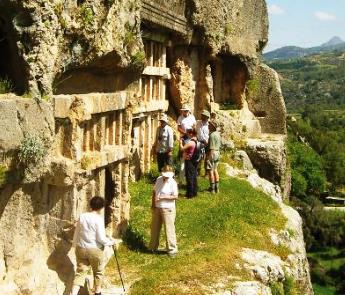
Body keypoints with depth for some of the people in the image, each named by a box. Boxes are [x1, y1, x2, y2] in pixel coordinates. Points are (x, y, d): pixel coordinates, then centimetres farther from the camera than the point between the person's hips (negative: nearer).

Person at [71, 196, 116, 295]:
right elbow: (101, 238, -16)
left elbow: (76, 233, 9)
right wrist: (111, 242, 1)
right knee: (98, 272, 16)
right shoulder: (99, 219, -14)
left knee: (80, 272, 7)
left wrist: (76, 245, 21)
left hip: (81, 248, 5)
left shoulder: (82, 216, 2)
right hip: (95, 250, -4)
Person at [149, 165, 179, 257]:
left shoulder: (172, 183, -14)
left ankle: (172, 249, 5)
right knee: (154, 228, 17)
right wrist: (153, 203, 4)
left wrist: (162, 197, -23)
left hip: (167, 209, -7)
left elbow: (175, 196, -18)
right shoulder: (158, 179, 4)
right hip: (157, 208, 7)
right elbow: (154, 191, 12)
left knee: (169, 229, -5)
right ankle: (153, 247, 33)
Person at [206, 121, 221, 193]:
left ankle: (212, 188, 2)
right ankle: (217, 187, 21)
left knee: (211, 171, -2)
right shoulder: (218, 134, 10)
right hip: (217, 152, 9)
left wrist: (208, 156, -20)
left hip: (212, 153, -9)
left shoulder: (212, 135, -19)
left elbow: (211, 147, -22)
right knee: (215, 170, 17)